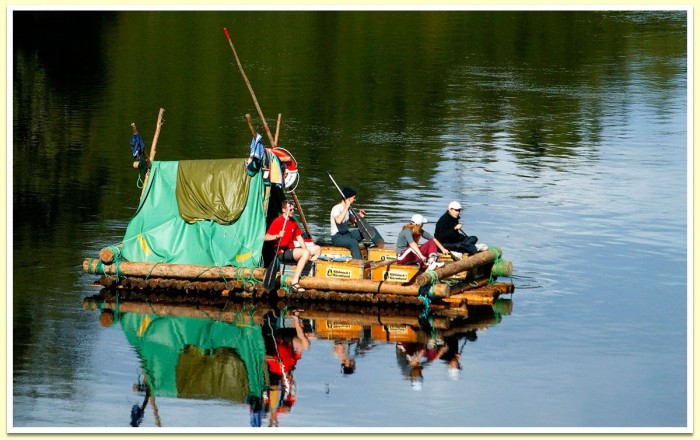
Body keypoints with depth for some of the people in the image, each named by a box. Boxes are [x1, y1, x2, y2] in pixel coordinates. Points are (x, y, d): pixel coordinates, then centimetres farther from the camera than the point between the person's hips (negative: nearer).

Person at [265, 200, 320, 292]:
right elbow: (266, 237, -14)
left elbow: (299, 237, 13)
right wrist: (278, 236, -32)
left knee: (317, 249, 7)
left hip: (292, 250, 9)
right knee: (306, 253, -31)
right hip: (282, 253, -9)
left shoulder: (293, 221, 14)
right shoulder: (277, 221, -10)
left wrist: (305, 250, -1)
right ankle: (294, 283, -35)